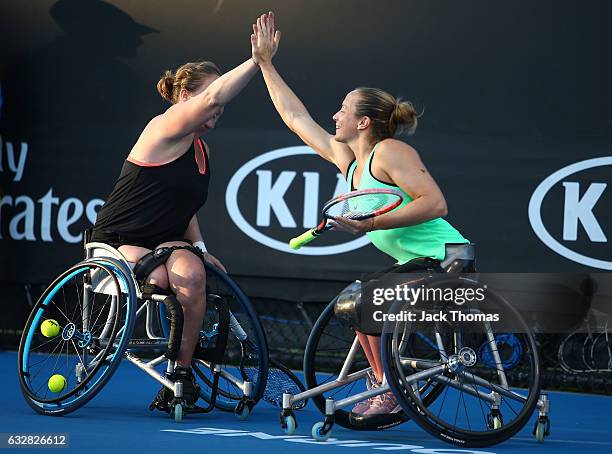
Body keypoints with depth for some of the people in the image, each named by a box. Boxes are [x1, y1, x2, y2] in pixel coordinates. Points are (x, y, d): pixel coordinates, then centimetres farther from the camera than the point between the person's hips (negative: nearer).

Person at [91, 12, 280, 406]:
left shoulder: (201, 149, 15)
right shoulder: (166, 128, -12)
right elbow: (213, 96, -30)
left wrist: (200, 248, 9)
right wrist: (258, 60, -33)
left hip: (164, 241, 7)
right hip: (116, 240, -7)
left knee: (191, 274, -28)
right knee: (160, 278, -38)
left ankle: (183, 371, -17)